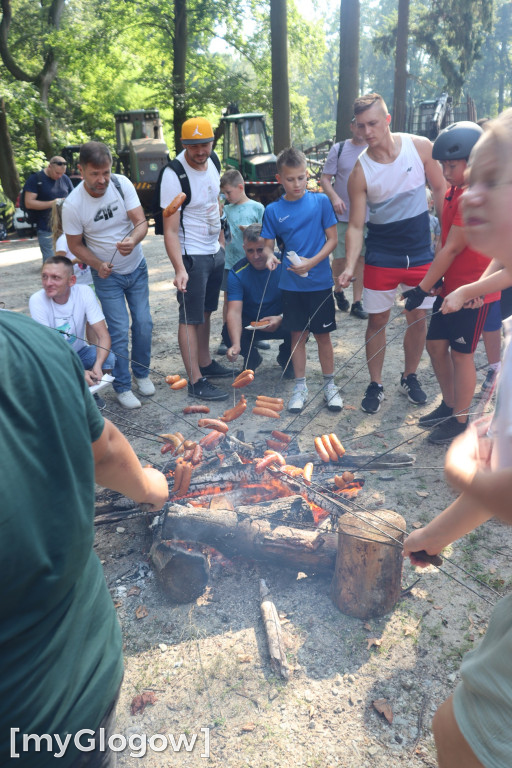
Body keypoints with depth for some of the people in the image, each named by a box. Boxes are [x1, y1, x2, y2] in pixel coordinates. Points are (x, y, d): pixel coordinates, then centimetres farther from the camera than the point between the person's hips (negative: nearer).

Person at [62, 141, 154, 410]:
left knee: (143, 323, 6)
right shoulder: (72, 205, -19)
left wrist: (133, 240, -40)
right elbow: (75, 245, -8)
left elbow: (141, 222, -18)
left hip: (137, 268, 3)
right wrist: (98, 265, -24)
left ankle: (141, 373, 28)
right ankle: (122, 386, 12)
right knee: (119, 331, -5)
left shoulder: (122, 184, -15)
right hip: (107, 275, -3)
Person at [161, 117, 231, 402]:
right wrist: (179, 268, -33)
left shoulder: (212, 162, 4)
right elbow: (170, 230, -23)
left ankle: (206, 363, 30)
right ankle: (196, 381, 4)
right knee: (190, 318, -2)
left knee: (206, 312, 17)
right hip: (191, 256, -8)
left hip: (215, 251, 8)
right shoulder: (175, 175, -19)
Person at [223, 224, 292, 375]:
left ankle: (286, 357, 6)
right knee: (229, 333, -30)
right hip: (249, 324, 0)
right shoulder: (237, 273, -17)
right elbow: (234, 311, -27)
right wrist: (236, 345, -43)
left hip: (281, 322, 0)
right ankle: (252, 358, 7)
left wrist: (281, 318, -36)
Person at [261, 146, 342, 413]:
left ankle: (329, 385, 23)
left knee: (323, 334, 8)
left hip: (320, 282, -1)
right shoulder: (273, 210, 0)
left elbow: (333, 239, -4)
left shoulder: (320, 201, -4)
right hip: (291, 284, 2)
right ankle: (300, 388, 22)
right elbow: (268, 244, 3)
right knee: (298, 334, 10)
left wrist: (312, 262, -17)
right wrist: (270, 256, -20)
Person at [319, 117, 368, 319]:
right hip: (342, 215, -1)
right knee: (340, 258, 3)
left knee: (361, 259, 4)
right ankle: (338, 291, 31)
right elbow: (325, 179, -2)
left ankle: (357, 303, 13)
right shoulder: (338, 149, 1)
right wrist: (334, 197, -20)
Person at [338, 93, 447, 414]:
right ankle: (376, 385, 21)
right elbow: (356, 225, -10)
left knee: (418, 319, 9)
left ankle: (410, 378, 30)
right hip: (381, 257, -1)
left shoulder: (421, 147, -7)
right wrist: (350, 266, -23)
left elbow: (440, 189, 4)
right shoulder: (361, 171, -11)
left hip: (421, 253, 2)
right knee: (377, 320, 4)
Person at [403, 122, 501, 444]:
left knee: (461, 354, 0)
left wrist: (423, 288, -19)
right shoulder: (454, 193, 9)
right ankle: (449, 404, 31)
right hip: (451, 285, 9)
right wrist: (434, 280, 2)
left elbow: (452, 248, -22)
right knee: (436, 344, 12)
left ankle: (460, 421, 16)